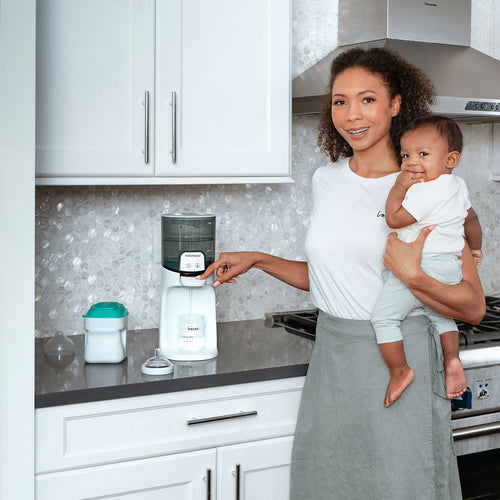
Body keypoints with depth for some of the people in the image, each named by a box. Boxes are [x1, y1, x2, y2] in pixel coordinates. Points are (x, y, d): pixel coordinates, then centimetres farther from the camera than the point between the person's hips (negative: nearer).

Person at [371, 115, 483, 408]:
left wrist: (399, 187, -10)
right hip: (451, 266, 10)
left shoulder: (425, 191, -20)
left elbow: (394, 218, -17)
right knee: (440, 315, 29)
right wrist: (475, 249, 39)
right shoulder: (458, 186, 11)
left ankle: (400, 370, -4)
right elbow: (472, 219, 25)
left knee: (383, 316, -5)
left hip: (421, 267, -10)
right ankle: (452, 360, 16)